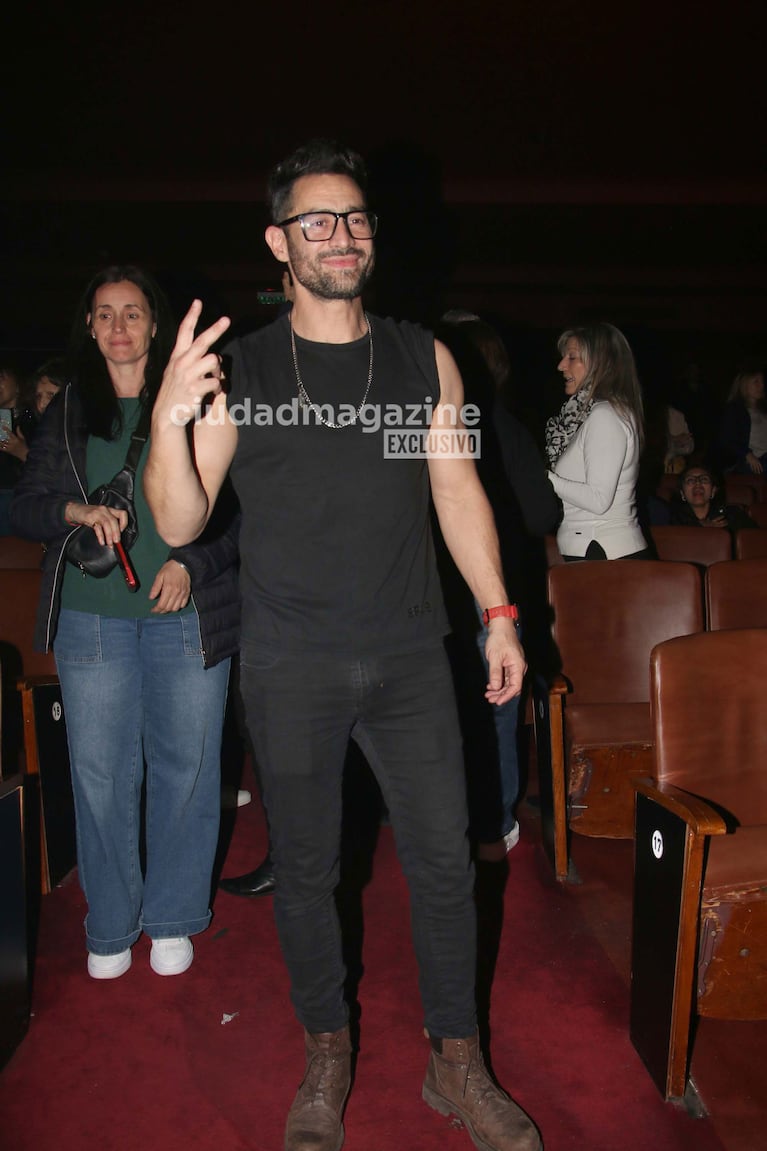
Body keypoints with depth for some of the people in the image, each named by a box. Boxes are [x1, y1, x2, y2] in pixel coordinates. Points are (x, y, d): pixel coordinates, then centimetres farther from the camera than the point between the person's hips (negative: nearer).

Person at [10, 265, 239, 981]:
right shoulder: (67, 412, 11)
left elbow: (236, 511, 2)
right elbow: (23, 507, 9)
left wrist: (190, 565, -13)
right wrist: (75, 511, -11)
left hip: (185, 616, -1)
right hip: (91, 619, 2)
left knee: (184, 766, 6)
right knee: (99, 773, 7)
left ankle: (172, 918, 26)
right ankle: (111, 925, 27)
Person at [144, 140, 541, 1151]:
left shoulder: (424, 360, 6)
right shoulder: (236, 372, 0)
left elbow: (457, 490, 10)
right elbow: (180, 524, -3)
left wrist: (498, 614, 6)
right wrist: (168, 420, -20)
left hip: (410, 659, 2)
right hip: (290, 669, -1)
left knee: (444, 860, 7)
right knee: (305, 869, 11)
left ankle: (456, 1064, 30)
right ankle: (327, 1059, 35)